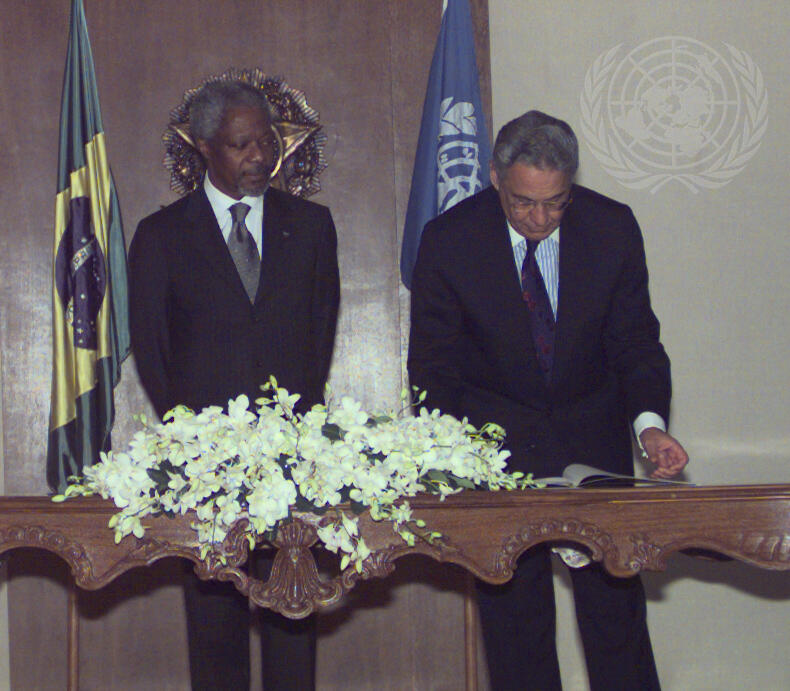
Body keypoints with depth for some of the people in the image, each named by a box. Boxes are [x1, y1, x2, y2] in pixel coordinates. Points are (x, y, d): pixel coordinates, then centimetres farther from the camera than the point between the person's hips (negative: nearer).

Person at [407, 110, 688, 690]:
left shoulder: (613, 228, -10)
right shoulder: (449, 240, -13)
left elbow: (636, 342, -1)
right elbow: (432, 370, -6)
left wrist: (649, 421, -19)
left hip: (594, 434, 1)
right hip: (497, 436, -1)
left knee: (615, 606, -4)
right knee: (514, 614, 2)